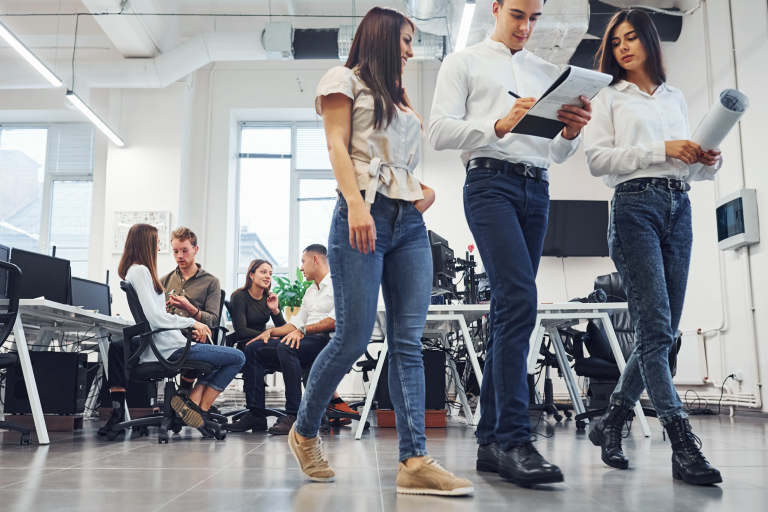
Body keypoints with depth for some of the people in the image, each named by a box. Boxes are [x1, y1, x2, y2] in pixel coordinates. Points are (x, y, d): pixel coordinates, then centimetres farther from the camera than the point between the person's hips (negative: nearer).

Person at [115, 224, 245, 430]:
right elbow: (154, 317, -24)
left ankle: (192, 403, 8)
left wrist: (189, 325, 12)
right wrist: (191, 322, -13)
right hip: (169, 349, -11)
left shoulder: (134, 271, 17)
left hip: (156, 348, 11)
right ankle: (201, 408, 0)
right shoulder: (140, 271, -14)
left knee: (219, 357, 26)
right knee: (237, 358, -5)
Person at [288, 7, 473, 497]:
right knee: (354, 338, -8)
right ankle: (305, 431, 15)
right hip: (365, 215, -7)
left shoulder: (400, 98, 29)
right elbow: (337, 144, -4)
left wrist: (428, 190, 7)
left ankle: (415, 460, -6)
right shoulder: (346, 80, 10)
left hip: (409, 221, 7)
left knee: (409, 341, -4)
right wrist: (356, 203, -18)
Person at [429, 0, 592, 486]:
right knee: (519, 299, -23)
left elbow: (559, 154, 21)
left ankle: (491, 439, 7)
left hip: (537, 190, 5)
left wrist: (571, 132, -2)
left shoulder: (549, 73, 24)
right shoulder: (463, 62, 12)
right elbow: (440, 131, -2)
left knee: (510, 310, 2)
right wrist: (499, 126, -17)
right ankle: (514, 438, -22)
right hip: (490, 181, -5)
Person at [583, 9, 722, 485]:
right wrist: (661, 150, -11)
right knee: (655, 328, -14)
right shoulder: (609, 98, 9)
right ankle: (683, 444, -12)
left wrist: (709, 161, 1)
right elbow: (597, 159, -4)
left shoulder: (676, 98, 23)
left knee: (664, 331, 3)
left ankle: (611, 422, 17)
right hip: (635, 206, -5)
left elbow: (689, 163, 24)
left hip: (678, 207, 5)